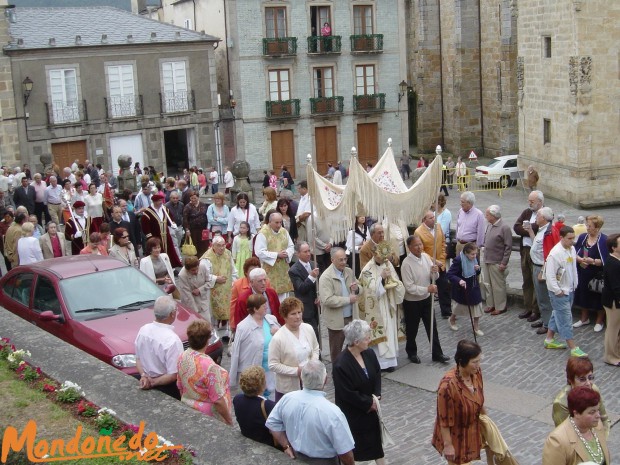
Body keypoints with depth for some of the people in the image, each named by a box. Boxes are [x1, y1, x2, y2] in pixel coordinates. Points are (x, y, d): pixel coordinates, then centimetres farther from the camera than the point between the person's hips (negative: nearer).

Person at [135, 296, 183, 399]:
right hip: (167, 389, -7)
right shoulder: (172, 340, -28)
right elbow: (173, 375, -25)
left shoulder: (143, 330, -7)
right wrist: (153, 382, -14)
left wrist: (144, 376, -6)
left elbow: (138, 359, 5)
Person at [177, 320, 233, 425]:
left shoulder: (182, 357, -10)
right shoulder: (209, 366, -31)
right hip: (208, 416, -7)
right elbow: (218, 400, -24)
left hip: (187, 412, 7)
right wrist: (229, 420, -11)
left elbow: (180, 387, 5)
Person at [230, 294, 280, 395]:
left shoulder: (272, 319, 1)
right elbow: (236, 353, -12)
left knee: (266, 396, 18)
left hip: (271, 371, 5)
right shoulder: (243, 327, -16)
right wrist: (233, 378, -9)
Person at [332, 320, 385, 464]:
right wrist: (369, 403, -15)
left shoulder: (369, 354, -8)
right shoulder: (341, 365, -29)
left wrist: (376, 396, -11)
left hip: (371, 408, 6)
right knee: (355, 444, 11)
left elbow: (377, 375, 3)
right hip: (352, 413, -6)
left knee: (375, 437, 19)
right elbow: (348, 394, -24)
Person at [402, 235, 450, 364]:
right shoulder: (407, 264, -23)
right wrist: (427, 289, -31)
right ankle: (411, 352, 34)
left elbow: (434, 278, 4)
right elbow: (409, 287, -24)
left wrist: (435, 272, -19)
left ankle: (437, 353, 24)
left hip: (427, 299, 5)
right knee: (412, 329, 13)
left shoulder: (426, 256, -5)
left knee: (432, 327, 12)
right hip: (412, 302, -5)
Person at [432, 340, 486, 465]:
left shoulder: (476, 373, -15)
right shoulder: (448, 385, -36)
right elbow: (444, 419, -25)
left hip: (471, 430, 6)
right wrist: (447, 444, -18)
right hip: (454, 434, -6)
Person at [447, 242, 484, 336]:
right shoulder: (458, 260, -26)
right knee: (458, 306, 16)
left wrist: (478, 269, -16)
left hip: (473, 287, 5)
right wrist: (459, 280, -42)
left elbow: (476, 274, 7)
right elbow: (449, 274, -26)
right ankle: (452, 320, 46)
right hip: (461, 289, -5)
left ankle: (476, 327, 22)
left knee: (477, 307, 5)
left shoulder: (474, 259, -7)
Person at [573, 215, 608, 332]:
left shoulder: (604, 240, -14)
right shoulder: (582, 237, 2)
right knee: (583, 295, 15)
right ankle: (584, 318, 35)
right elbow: (574, 254, 5)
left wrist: (593, 261, -26)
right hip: (582, 274, 5)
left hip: (597, 275, -5)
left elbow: (606, 260, -13)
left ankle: (600, 321, 24)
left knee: (598, 298, 5)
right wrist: (579, 259, -16)